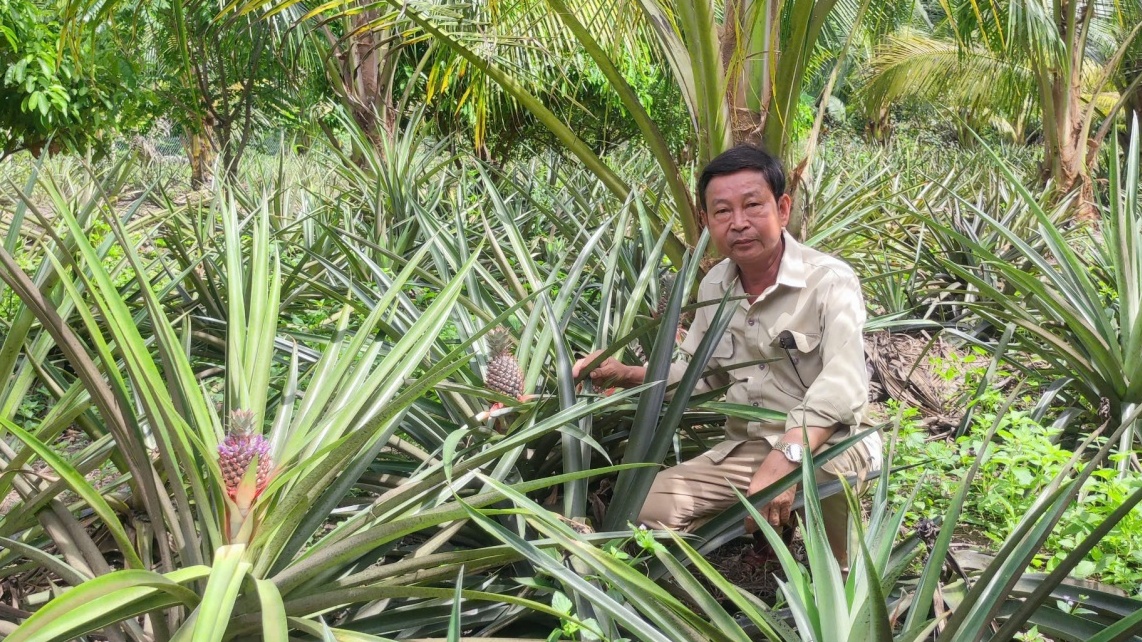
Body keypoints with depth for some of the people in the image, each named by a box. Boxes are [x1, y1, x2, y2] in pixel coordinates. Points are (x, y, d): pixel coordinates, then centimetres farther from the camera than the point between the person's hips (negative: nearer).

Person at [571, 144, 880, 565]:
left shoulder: (829, 281, -17)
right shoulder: (714, 287, 4)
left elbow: (843, 386, -31)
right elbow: (701, 371, 16)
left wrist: (786, 460, -45)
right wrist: (626, 375, 0)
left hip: (827, 446, -5)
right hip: (746, 449, 5)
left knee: (827, 463, -39)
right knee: (654, 507, -12)